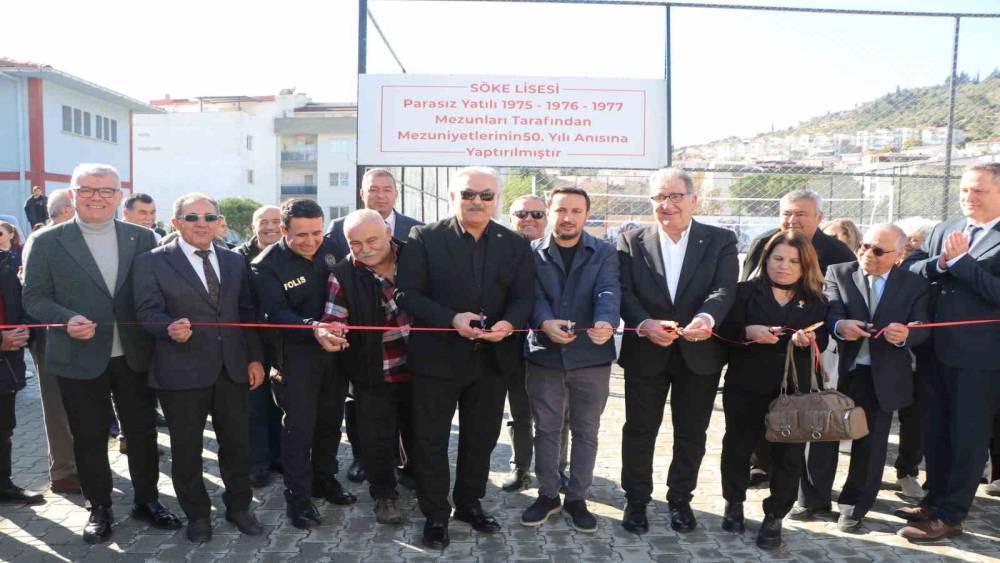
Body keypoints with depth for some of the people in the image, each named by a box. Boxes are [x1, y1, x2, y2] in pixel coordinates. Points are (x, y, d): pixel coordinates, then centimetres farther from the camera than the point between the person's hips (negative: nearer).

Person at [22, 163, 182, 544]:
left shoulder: (142, 238, 3)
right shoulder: (47, 242, -3)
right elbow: (34, 298, -3)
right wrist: (67, 319, -21)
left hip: (135, 356, 2)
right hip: (79, 360, -1)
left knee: (143, 432, 13)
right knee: (89, 439, 11)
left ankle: (147, 500, 32)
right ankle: (99, 509, 30)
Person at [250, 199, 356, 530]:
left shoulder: (331, 247, 0)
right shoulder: (266, 266, -15)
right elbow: (277, 314, -24)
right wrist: (312, 327, -41)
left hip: (336, 350, 5)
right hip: (296, 356, -5)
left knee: (330, 421, 16)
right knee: (299, 426, 1)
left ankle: (324, 480, 35)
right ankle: (298, 497, 16)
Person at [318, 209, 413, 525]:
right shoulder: (343, 275, -8)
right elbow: (334, 320, -10)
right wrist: (325, 332, -32)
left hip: (418, 368, 2)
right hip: (374, 375, -2)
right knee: (378, 439, 8)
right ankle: (384, 494, 32)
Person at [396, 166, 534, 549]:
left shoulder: (516, 244, 3)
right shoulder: (424, 239, -6)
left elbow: (524, 298, 2)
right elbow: (407, 294, -10)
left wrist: (509, 323, -20)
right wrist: (451, 319, -23)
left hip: (492, 360, 3)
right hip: (437, 357, -3)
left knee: (481, 439, 17)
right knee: (431, 440, 8)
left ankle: (469, 503, 37)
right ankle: (435, 515, 25)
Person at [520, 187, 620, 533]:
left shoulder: (605, 253, 2)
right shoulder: (532, 253, 3)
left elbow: (609, 291, -14)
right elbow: (532, 295, -10)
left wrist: (606, 322, -36)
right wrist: (545, 322, -32)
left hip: (591, 356, 0)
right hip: (544, 355, 0)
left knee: (586, 431, 10)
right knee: (546, 429, 11)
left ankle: (577, 499, 25)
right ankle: (547, 495, 27)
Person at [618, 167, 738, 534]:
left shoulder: (721, 241, 0)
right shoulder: (631, 241, 1)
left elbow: (724, 290, -13)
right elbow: (624, 292, -8)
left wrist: (707, 318, -35)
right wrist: (645, 324, -27)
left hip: (700, 353, 0)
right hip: (645, 353, 0)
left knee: (691, 433, 12)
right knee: (639, 430, 9)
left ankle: (680, 499, 31)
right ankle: (636, 500, 26)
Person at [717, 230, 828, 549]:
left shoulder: (815, 301, 8)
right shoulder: (746, 291, 2)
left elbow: (821, 342, 2)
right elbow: (725, 330, -6)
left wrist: (809, 340, -20)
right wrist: (749, 332, -26)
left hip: (795, 390, 1)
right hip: (745, 385, -1)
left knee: (788, 453, 3)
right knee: (738, 445, 11)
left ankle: (774, 517, 18)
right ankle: (734, 502, 33)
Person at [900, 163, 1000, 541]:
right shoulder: (943, 231, 9)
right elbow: (909, 271, 2)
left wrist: (959, 260, -19)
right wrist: (939, 263, -16)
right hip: (937, 350, 6)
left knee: (968, 437, 7)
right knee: (935, 432, 18)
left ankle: (950, 516, 18)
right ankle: (935, 499, 35)